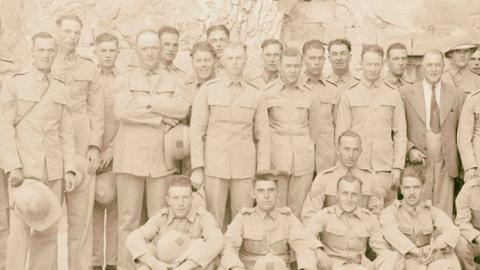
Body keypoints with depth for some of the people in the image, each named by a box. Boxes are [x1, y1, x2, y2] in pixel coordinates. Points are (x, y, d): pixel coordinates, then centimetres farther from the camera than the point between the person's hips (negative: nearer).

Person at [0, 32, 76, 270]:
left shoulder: (61, 89, 12)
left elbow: (66, 133, 10)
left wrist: (69, 169, 2)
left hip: (53, 171, 3)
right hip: (23, 169, -3)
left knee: (48, 231, 5)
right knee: (20, 229, -5)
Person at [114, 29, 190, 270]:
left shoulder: (173, 80, 13)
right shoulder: (126, 80, 9)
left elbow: (182, 107, -6)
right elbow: (122, 110, -9)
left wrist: (147, 101, -9)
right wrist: (163, 116, -7)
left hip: (161, 157, 1)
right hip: (131, 155, -1)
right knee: (128, 218, 0)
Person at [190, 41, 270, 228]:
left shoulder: (255, 94, 7)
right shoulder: (207, 90, 2)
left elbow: (262, 135, 8)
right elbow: (196, 130, -1)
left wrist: (263, 172, 2)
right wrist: (197, 168, -7)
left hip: (245, 168, 2)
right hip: (214, 166, -1)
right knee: (213, 220, 1)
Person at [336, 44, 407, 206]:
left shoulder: (394, 96, 10)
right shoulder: (349, 97, 7)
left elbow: (400, 134, 9)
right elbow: (341, 135, 6)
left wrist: (397, 167, 1)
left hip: (385, 169, 1)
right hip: (357, 168, -1)